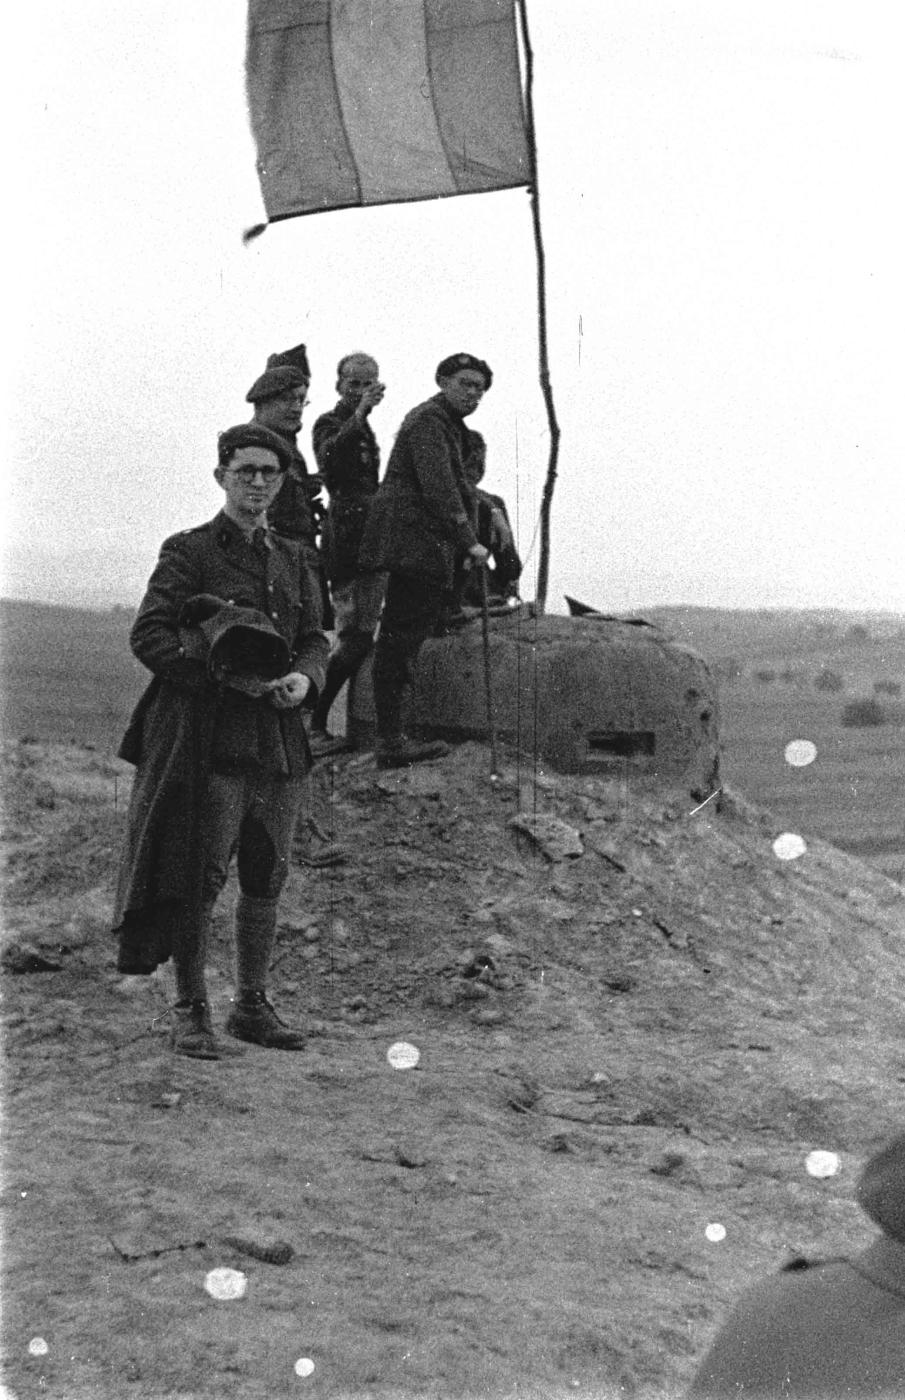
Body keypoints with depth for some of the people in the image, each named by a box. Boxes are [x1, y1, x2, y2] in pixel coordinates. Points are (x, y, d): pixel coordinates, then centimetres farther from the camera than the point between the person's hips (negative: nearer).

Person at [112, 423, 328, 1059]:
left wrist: (303, 679, -8)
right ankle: (190, 1012, 7)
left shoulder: (293, 558, 15)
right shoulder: (188, 552, -1)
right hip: (205, 733, -5)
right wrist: (223, 675, -17)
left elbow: (314, 640, 15)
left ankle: (253, 1006, 21)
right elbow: (148, 635, -7)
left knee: (268, 877, 8)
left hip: (279, 738, 5)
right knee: (200, 876, -4)